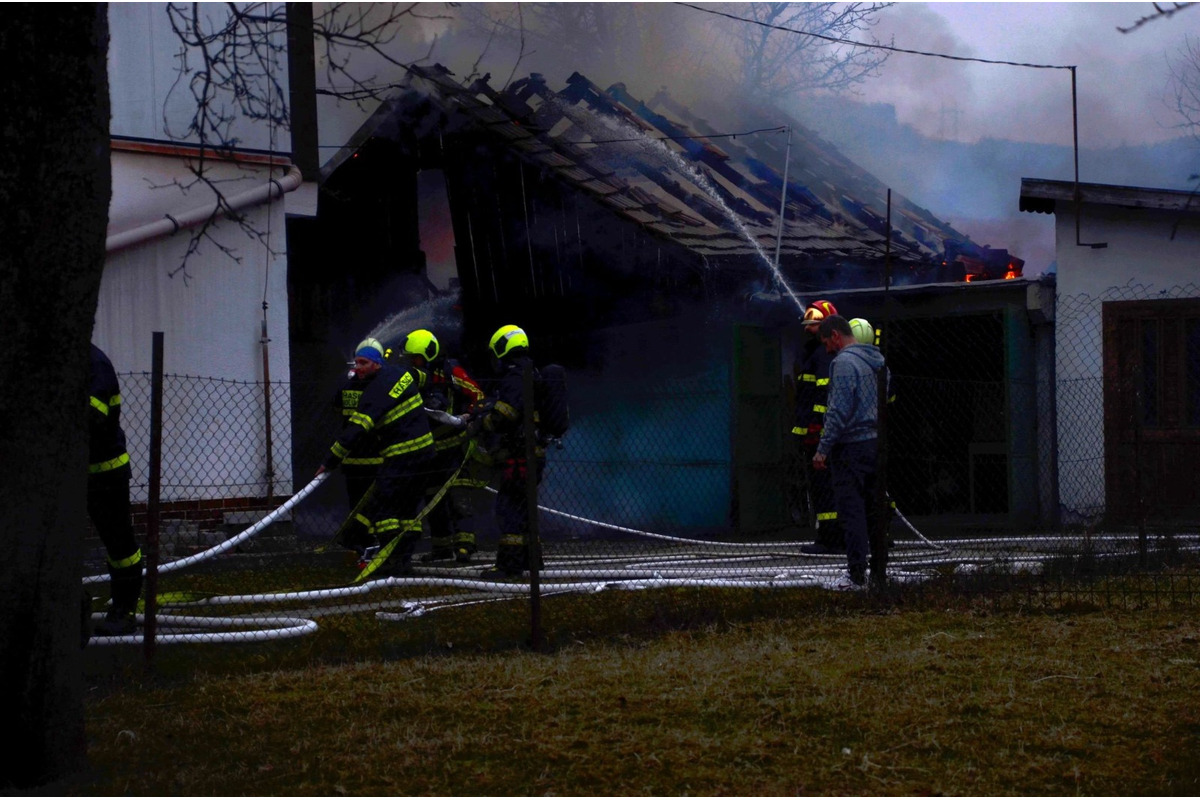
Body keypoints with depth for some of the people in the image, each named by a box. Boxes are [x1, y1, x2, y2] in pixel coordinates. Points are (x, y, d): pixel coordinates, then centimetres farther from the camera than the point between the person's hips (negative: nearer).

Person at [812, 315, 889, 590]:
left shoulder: (843, 362, -13)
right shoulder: (877, 360, 14)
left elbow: (839, 411, -19)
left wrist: (823, 450, -16)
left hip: (851, 446, -9)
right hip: (876, 443, 9)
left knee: (851, 511, -7)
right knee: (873, 510, 13)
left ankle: (856, 575, -9)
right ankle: (881, 571, 15)